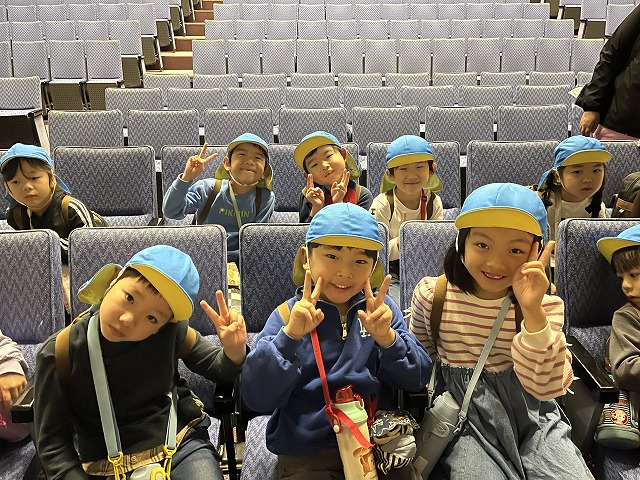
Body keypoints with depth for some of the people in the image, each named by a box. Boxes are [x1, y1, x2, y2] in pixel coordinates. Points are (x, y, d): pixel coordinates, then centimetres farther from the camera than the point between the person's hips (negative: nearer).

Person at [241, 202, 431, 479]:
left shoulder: (382, 310, 3)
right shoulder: (288, 315, -5)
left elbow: (418, 380, -2)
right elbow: (257, 399, -13)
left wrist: (387, 338, -18)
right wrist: (290, 335, -25)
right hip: (307, 454, -2)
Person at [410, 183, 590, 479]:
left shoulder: (545, 306, -9)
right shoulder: (432, 295, -9)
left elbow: (548, 387, -22)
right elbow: (420, 356, 12)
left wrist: (533, 312, -30)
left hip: (530, 417, 1)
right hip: (467, 421, -1)